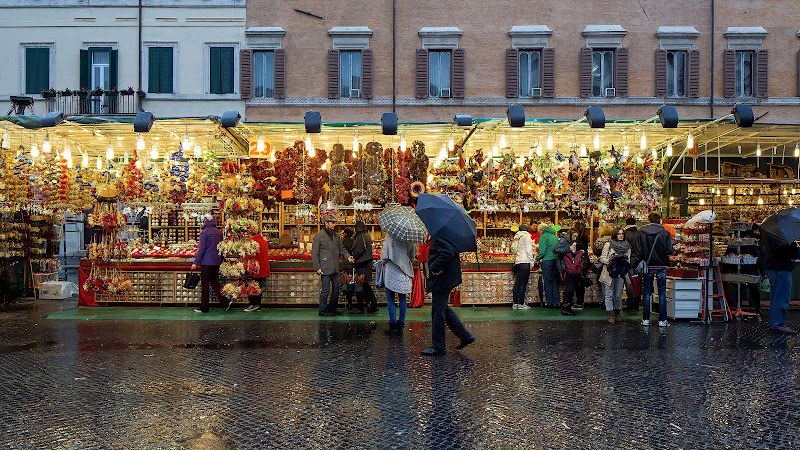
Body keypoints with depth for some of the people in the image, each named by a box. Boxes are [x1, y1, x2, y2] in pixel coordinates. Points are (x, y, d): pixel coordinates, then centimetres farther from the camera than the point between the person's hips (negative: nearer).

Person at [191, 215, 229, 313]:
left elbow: (201, 249, -13)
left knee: (204, 285, 2)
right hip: (217, 262, 6)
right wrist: (221, 260, 23)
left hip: (207, 262, -6)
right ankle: (225, 302, 2)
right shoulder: (219, 232, 9)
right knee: (214, 282, 14)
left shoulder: (204, 232, -11)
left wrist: (196, 262, -9)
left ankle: (204, 308, 7)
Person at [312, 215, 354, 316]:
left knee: (336, 289, 11)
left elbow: (341, 248, 21)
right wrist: (317, 268, -12)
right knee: (326, 289, -3)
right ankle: (323, 310, 9)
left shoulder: (336, 235, 12)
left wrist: (348, 256, 3)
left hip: (335, 268, 7)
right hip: (325, 269, -7)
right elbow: (314, 253, -7)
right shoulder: (319, 236, -7)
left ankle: (332, 309, 23)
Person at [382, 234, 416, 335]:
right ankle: (400, 325, 12)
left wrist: (384, 261, 10)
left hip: (392, 271, -4)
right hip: (405, 273, 4)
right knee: (403, 298, 10)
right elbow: (413, 253, 9)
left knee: (390, 299, 4)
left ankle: (393, 326, 2)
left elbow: (384, 256, -12)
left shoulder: (389, 237, -14)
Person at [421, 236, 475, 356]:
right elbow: (450, 251, 18)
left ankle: (438, 346, 11)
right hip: (448, 279, 11)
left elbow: (448, 253, -34)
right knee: (443, 309, 21)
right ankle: (465, 336, 26)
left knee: (437, 312, 0)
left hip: (441, 279, -11)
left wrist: (434, 268, -23)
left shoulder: (438, 237, -21)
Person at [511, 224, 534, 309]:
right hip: (525, 261, -7)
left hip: (517, 262, 7)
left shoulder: (516, 237, 16)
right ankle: (521, 304, -6)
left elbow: (513, 249, 16)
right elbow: (528, 250, -8)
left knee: (517, 283, 8)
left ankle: (515, 303, 9)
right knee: (523, 284, -6)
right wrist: (531, 261, -4)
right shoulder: (527, 236, -3)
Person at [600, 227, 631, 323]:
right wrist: (610, 261, -17)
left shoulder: (627, 246, 12)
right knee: (609, 295, -2)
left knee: (618, 295, 5)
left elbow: (628, 260, 16)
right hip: (609, 273, -3)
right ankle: (610, 314, 4)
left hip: (620, 273, 3)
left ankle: (617, 312, 23)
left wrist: (625, 261, -7)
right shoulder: (608, 245, 2)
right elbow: (602, 258, 0)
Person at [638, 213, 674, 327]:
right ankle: (662, 319, 7)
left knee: (646, 293, 9)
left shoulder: (642, 234, -3)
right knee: (662, 292, 7)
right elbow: (670, 251, -9)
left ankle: (645, 319, 10)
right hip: (661, 266, -1)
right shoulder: (665, 233, -6)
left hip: (648, 266, 1)